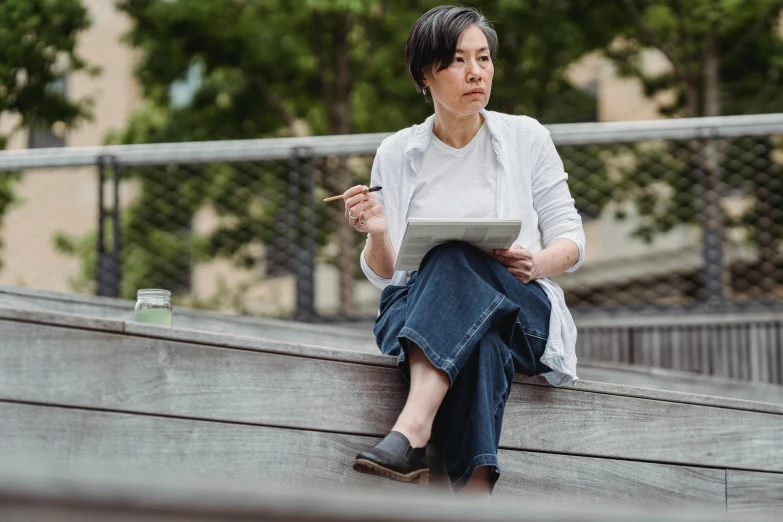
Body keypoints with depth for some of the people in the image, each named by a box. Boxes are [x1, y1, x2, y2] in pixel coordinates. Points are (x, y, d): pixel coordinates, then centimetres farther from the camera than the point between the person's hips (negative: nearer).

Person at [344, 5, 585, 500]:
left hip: (517, 311, -1)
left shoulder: (526, 138, 8)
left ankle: (411, 430, -54)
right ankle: (476, 499, -56)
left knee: (457, 258, -36)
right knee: (480, 347, -38)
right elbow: (385, 274, 10)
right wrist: (377, 235, -14)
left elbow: (571, 241, 7)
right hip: (419, 309, 1)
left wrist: (538, 264, -17)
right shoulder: (397, 154, 10)